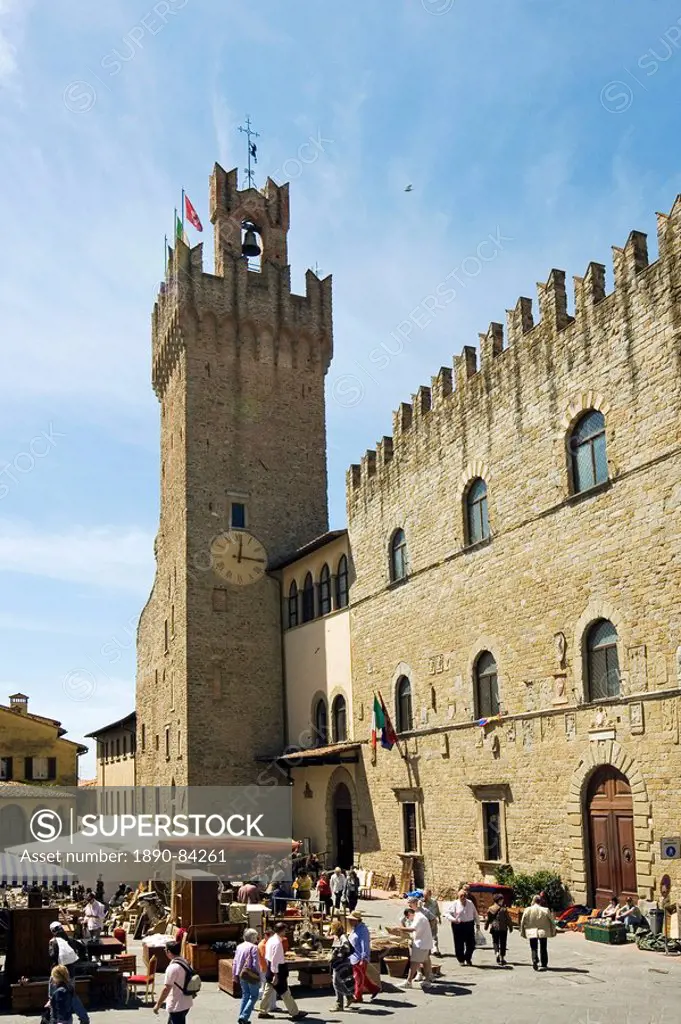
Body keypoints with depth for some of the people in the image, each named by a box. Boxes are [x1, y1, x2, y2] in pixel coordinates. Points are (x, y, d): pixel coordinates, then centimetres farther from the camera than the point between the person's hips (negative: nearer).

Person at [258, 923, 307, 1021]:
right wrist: (275, 975, -22)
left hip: (270, 967, 9)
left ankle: (263, 1012, 22)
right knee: (285, 992, 1)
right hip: (278, 968, -9)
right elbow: (275, 959, -25)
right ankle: (295, 1013, 10)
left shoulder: (270, 939, 6)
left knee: (268, 990, 16)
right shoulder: (277, 942, -23)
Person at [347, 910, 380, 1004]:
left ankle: (358, 997, 10)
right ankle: (374, 989, 26)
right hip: (354, 958, 10)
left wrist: (364, 958, -25)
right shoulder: (354, 929, 13)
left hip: (360, 958, -10)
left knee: (359, 978, 0)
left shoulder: (362, 930, -17)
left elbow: (364, 945, -21)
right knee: (359, 977, 15)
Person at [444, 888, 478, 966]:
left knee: (471, 944, 4)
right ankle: (461, 960, 20)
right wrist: (453, 919, -22)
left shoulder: (470, 903, 8)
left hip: (469, 925, 3)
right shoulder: (454, 904, -3)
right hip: (458, 925, -3)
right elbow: (447, 913, -7)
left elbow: (475, 914, 16)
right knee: (459, 944, 2)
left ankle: (468, 959, 26)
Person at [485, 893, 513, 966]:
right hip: (503, 929, -2)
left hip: (494, 928, 2)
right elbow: (508, 919, -6)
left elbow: (488, 919, 7)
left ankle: (497, 953, -12)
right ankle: (502, 958, 8)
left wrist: (486, 926, 20)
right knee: (503, 943, 8)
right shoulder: (504, 909, -10)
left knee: (495, 942, 14)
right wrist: (510, 927, 5)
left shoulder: (491, 909, -1)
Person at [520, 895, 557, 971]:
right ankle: (544, 965, 15)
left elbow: (522, 922, 1)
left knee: (534, 948, 10)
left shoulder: (528, 910, -4)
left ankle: (535, 960, -14)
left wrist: (523, 933, 13)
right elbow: (551, 921, 0)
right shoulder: (546, 910, -6)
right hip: (543, 932, 0)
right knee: (543, 949, 13)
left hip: (532, 932, 0)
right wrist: (553, 932, 12)